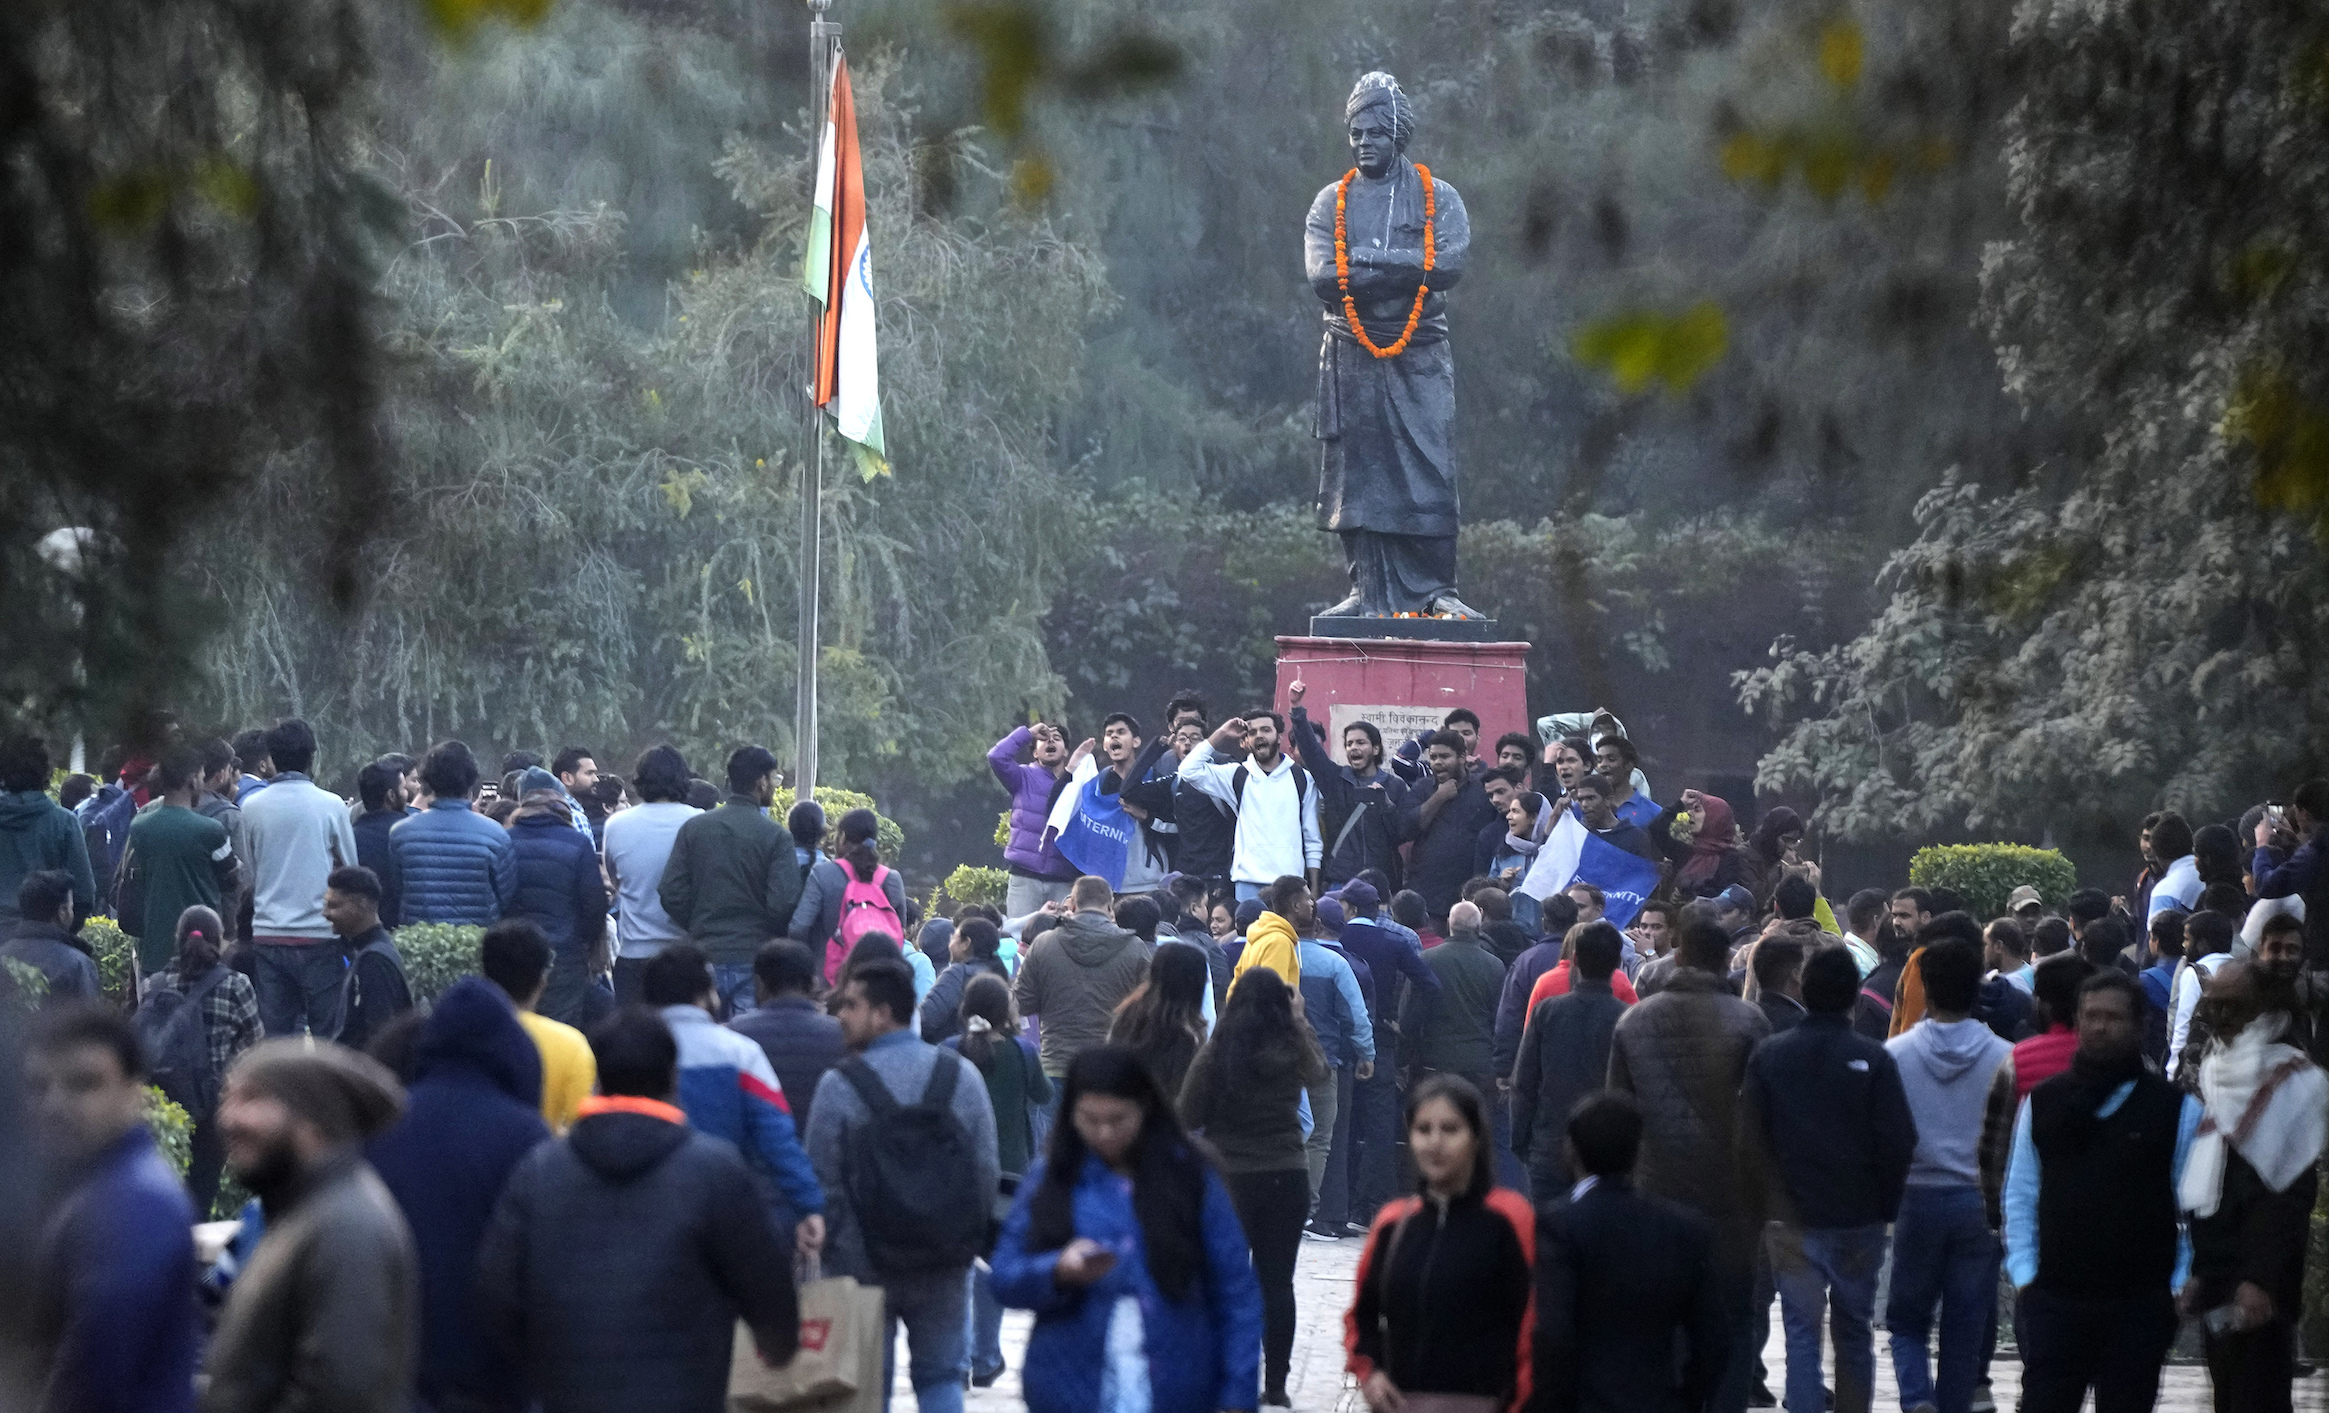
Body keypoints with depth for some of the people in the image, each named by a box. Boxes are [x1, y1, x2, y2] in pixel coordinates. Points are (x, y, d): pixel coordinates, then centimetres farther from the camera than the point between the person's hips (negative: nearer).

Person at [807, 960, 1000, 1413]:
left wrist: (845, 1262, -3)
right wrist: (971, 1237, 11)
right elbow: (987, 1172, 1)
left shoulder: (839, 1084, -11)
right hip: (948, 1261, 3)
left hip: (869, 1266, -2)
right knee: (942, 1376, 13)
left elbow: (825, 1187, -10)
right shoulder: (961, 1075, 0)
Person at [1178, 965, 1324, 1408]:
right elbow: (1319, 1072, 21)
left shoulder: (1218, 1051, -11)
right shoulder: (1295, 1049, -4)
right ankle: (1275, 1383, 10)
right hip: (1286, 1177, 2)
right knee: (1277, 1283, 8)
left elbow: (1189, 1115, -7)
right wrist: (1298, 1020, 27)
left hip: (1227, 1176, -2)